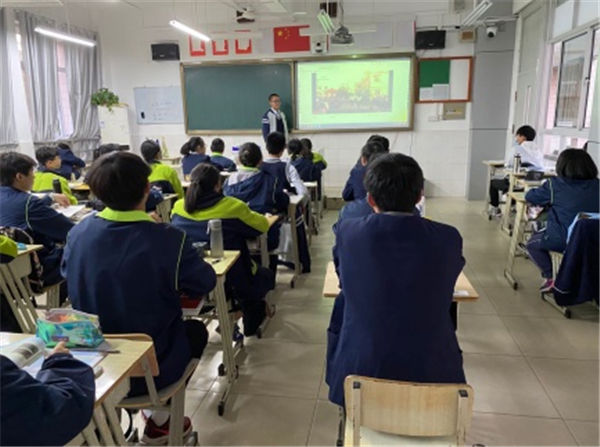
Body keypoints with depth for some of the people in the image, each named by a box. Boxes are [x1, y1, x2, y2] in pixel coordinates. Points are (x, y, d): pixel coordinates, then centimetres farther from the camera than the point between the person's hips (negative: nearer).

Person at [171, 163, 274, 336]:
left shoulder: (178, 206, -9)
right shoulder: (233, 207, -21)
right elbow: (262, 225, -7)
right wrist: (248, 214, 13)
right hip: (229, 285, -5)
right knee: (265, 275, 27)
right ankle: (251, 324, 43)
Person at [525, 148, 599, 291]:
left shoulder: (555, 185, -9)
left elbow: (529, 196, 1)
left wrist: (547, 200, 18)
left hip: (561, 240, -5)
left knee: (533, 243, 23)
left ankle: (550, 278, 13)